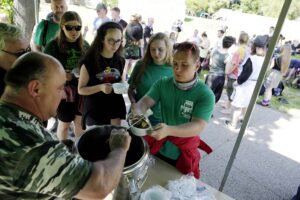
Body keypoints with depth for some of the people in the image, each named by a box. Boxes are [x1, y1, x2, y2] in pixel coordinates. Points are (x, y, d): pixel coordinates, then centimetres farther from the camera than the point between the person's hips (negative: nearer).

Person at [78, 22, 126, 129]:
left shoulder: (120, 61, 3)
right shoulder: (89, 61, -10)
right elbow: (81, 89, -7)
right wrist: (100, 87, -23)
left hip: (115, 109, 4)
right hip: (94, 111, -4)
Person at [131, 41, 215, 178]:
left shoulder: (205, 95, -20)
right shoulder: (162, 84, -8)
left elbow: (198, 126, -29)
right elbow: (145, 102, -14)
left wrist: (169, 130, -47)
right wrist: (137, 111, -39)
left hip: (183, 155, -2)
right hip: (158, 149, 3)